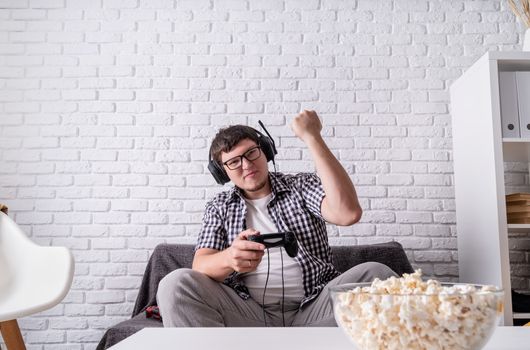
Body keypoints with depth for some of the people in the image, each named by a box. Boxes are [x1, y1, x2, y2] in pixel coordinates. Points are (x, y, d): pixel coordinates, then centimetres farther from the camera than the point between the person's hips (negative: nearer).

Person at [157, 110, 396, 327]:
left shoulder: (302, 186, 9)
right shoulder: (219, 207, 14)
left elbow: (348, 213, -13)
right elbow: (200, 266, 0)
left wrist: (311, 137, -12)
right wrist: (229, 258, -26)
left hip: (311, 311, 0)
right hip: (250, 314, 1)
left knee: (376, 274, -27)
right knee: (176, 285, -25)